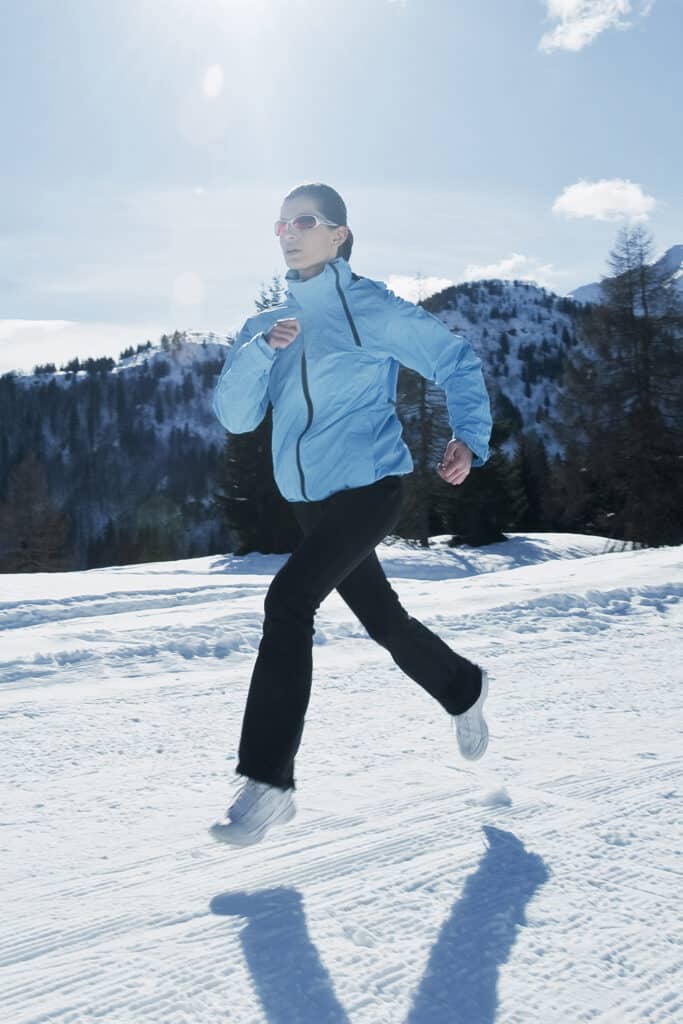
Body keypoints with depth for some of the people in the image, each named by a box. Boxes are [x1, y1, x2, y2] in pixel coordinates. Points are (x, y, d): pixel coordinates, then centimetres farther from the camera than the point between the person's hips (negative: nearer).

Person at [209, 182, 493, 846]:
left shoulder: (372, 307, -4)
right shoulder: (268, 325, 11)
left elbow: (455, 361, 1)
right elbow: (234, 414, 0)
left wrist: (470, 438, -13)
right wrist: (262, 350, -16)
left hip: (369, 486, -6)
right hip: (309, 501, 7)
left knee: (288, 599, -23)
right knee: (383, 620, 17)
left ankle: (268, 781, -19)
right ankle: (464, 690, 46)